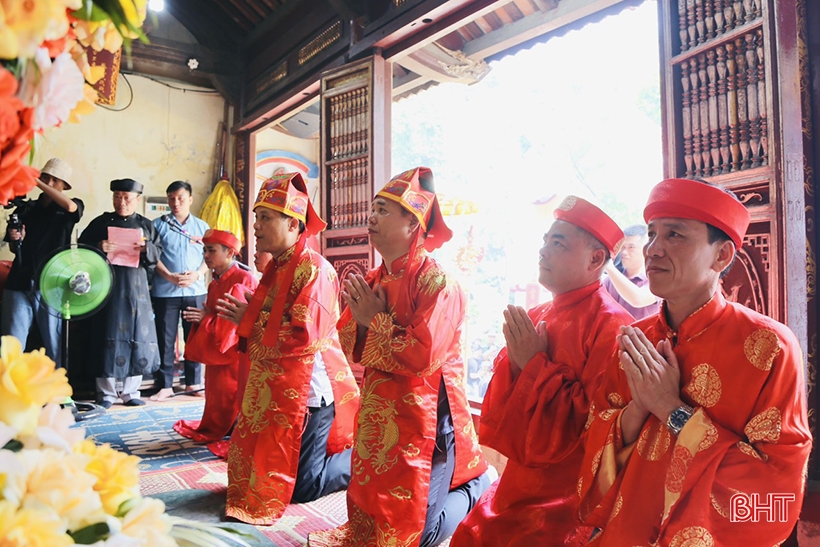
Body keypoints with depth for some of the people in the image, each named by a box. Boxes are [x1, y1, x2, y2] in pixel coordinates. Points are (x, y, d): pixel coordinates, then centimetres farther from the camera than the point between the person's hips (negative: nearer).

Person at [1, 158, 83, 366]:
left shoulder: (67, 211, 5)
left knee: (56, 348, 2)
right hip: (19, 285, 3)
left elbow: (70, 206, -22)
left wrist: (36, 182, -15)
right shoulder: (25, 209, 13)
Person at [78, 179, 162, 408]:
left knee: (137, 337, 2)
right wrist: (98, 248, -14)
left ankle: (130, 392, 13)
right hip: (107, 287, -1)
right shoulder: (101, 222, 8)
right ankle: (106, 393, 11)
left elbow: (158, 252, 8)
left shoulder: (145, 225, 12)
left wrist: (146, 248, -13)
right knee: (107, 337, 0)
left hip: (136, 288, 1)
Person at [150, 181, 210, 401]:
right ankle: (164, 385, 12)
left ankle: (193, 383, 18)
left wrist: (197, 274, -10)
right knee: (166, 339, 2)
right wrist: (170, 276, -14)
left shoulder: (201, 226, 10)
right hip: (166, 291, -1)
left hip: (196, 290, 2)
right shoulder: (159, 224, 5)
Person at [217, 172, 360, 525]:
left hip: (306, 390, -9)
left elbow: (304, 336, -26)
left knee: (300, 487, -2)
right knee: (253, 464, 19)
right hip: (274, 390, 9)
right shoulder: (275, 268, 10)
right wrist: (245, 317, -3)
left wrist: (253, 320, -14)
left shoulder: (314, 269, -18)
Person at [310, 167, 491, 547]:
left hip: (422, 419, -7)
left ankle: (476, 486, 24)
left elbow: (423, 356, -27)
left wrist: (376, 321, -15)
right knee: (368, 514, 16)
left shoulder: (436, 281, -18)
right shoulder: (373, 281, 6)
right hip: (378, 418, 7)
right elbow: (352, 348, 8)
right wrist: (358, 315, -12)